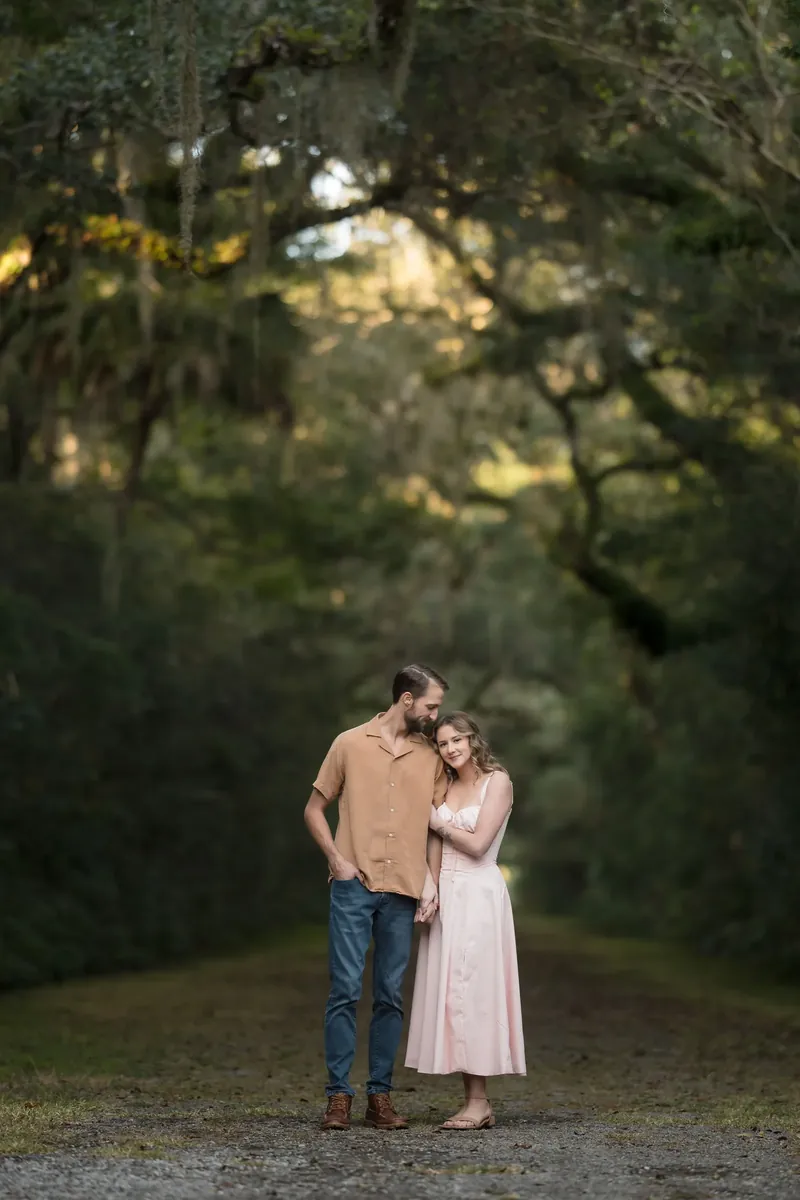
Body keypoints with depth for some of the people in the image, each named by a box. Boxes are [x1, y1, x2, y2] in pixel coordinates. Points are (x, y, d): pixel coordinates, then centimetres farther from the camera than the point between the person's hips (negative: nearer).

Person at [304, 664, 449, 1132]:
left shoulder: (431, 757, 11)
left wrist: (432, 883, 1)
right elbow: (315, 809, 9)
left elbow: (435, 827, 13)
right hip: (354, 887, -2)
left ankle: (381, 1095, 8)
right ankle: (339, 1095, -2)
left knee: (391, 996, 3)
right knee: (345, 991, -6)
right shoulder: (351, 744, 4)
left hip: (404, 893, 2)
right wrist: (337, 859, -4)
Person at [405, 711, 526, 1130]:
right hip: (446, 895, 6)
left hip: (479, 895, -6)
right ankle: (472, 1101, 6)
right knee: (450, 992, 3)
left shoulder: (497, 781, -4)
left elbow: (477, 844, -11)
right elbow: (438, 849, 13)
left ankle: (479, 1102, -6)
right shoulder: (447, 786, 14)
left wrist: (439, 823, 0)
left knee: (471, 992, -9)